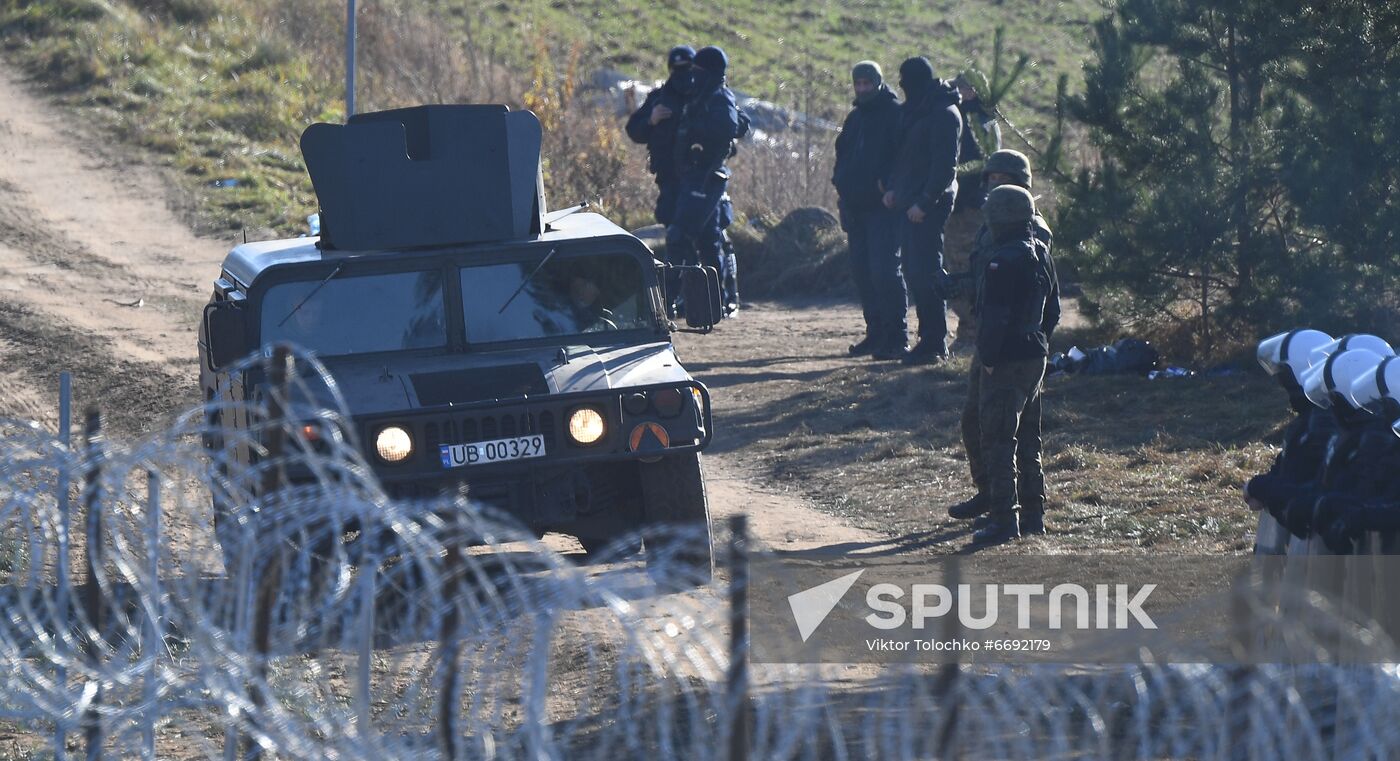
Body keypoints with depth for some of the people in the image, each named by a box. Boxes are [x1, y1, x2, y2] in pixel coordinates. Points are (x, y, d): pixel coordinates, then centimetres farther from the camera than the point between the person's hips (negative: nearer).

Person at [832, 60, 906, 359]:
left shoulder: (895, 114, -5)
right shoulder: (856, 117, 18)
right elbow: (843, 153, 26)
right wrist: (841, 185, 12)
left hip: (884, 207, -8)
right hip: (855, 206, 8)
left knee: (884, 270, -13)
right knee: (862, 271, 8)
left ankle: (895, 337, -11)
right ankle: (876, 332, 16)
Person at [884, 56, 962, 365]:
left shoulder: (944, 114, -12)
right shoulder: (913, 110, 15)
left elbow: (945, 165, -17)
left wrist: (925, 201, -19)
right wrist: (893, 187, 9)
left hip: (929, 205, -9)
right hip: (910, 202, 9)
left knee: (925, 271, -9)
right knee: (913, 269, 10)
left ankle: (935, 343, -5)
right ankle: (930, 337, 16)